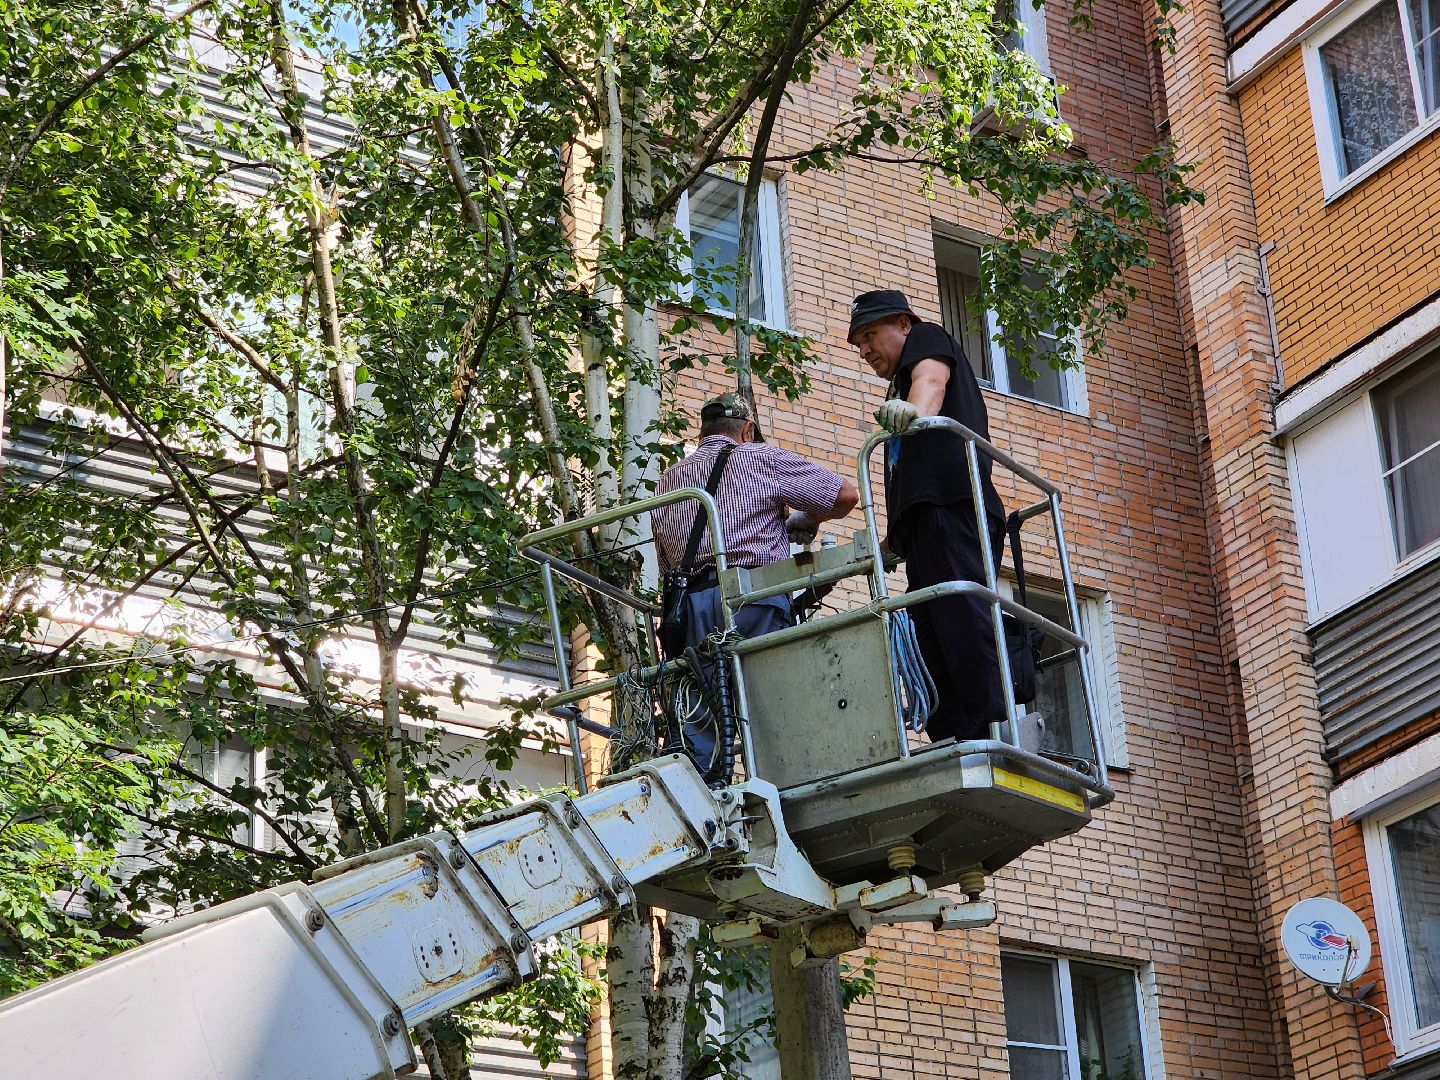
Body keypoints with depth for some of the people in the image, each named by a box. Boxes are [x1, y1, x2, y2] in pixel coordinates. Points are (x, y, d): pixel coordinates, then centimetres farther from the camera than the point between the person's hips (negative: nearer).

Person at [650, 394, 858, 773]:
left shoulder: (668, 480, 25)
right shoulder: (760, 458, 11)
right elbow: (846, 494, 10)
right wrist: (802, 520, 25)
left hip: (691, 606, 4)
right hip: (753, 600, -4)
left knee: (697, 731, 0)